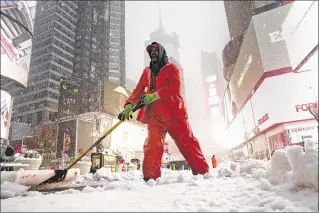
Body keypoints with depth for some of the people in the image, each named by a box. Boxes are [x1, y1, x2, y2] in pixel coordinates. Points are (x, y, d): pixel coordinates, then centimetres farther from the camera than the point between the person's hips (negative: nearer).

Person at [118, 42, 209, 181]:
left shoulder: (171, 68, 8)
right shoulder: (147, 72, 21)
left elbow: (175, 87, -9)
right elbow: (138, 91, 13)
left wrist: (155, 95, -21)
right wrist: (129, 105, -4)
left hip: (173, 112, -3)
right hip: (154, 115, 3)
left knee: (187, 143, 0)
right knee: (152, 146, -9)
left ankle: (202, 172, 10)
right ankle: (151, 177, -2)